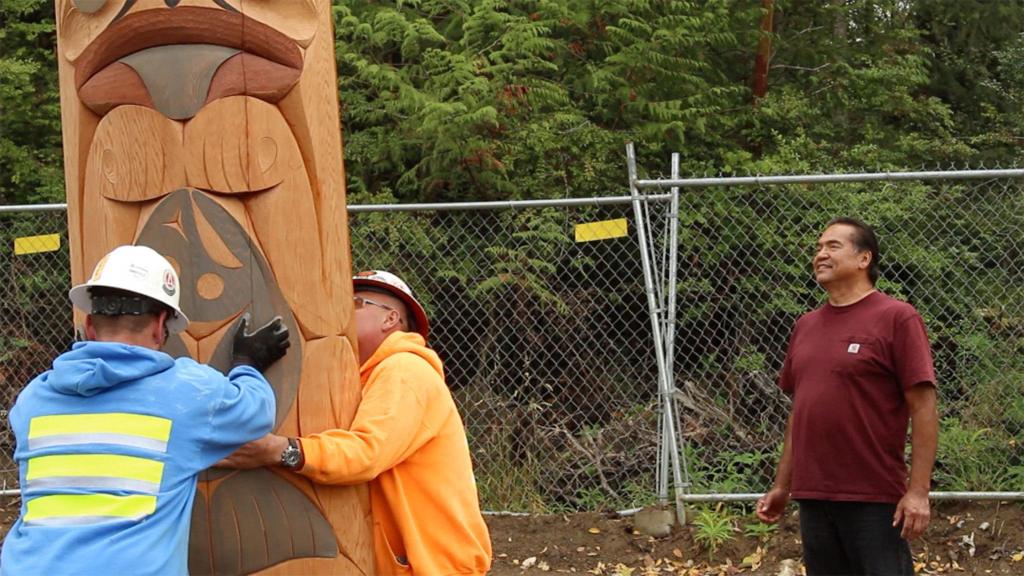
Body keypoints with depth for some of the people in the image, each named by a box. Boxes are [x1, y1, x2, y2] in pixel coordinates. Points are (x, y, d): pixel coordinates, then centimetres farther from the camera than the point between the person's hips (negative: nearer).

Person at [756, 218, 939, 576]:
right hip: (812, 497, 6)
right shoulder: (805, 326, 13)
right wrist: (782, 486, 16)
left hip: (874, 498, -6)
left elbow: (923, 407, -10)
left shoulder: (897, 317, -5)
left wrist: (918, 491, -16)